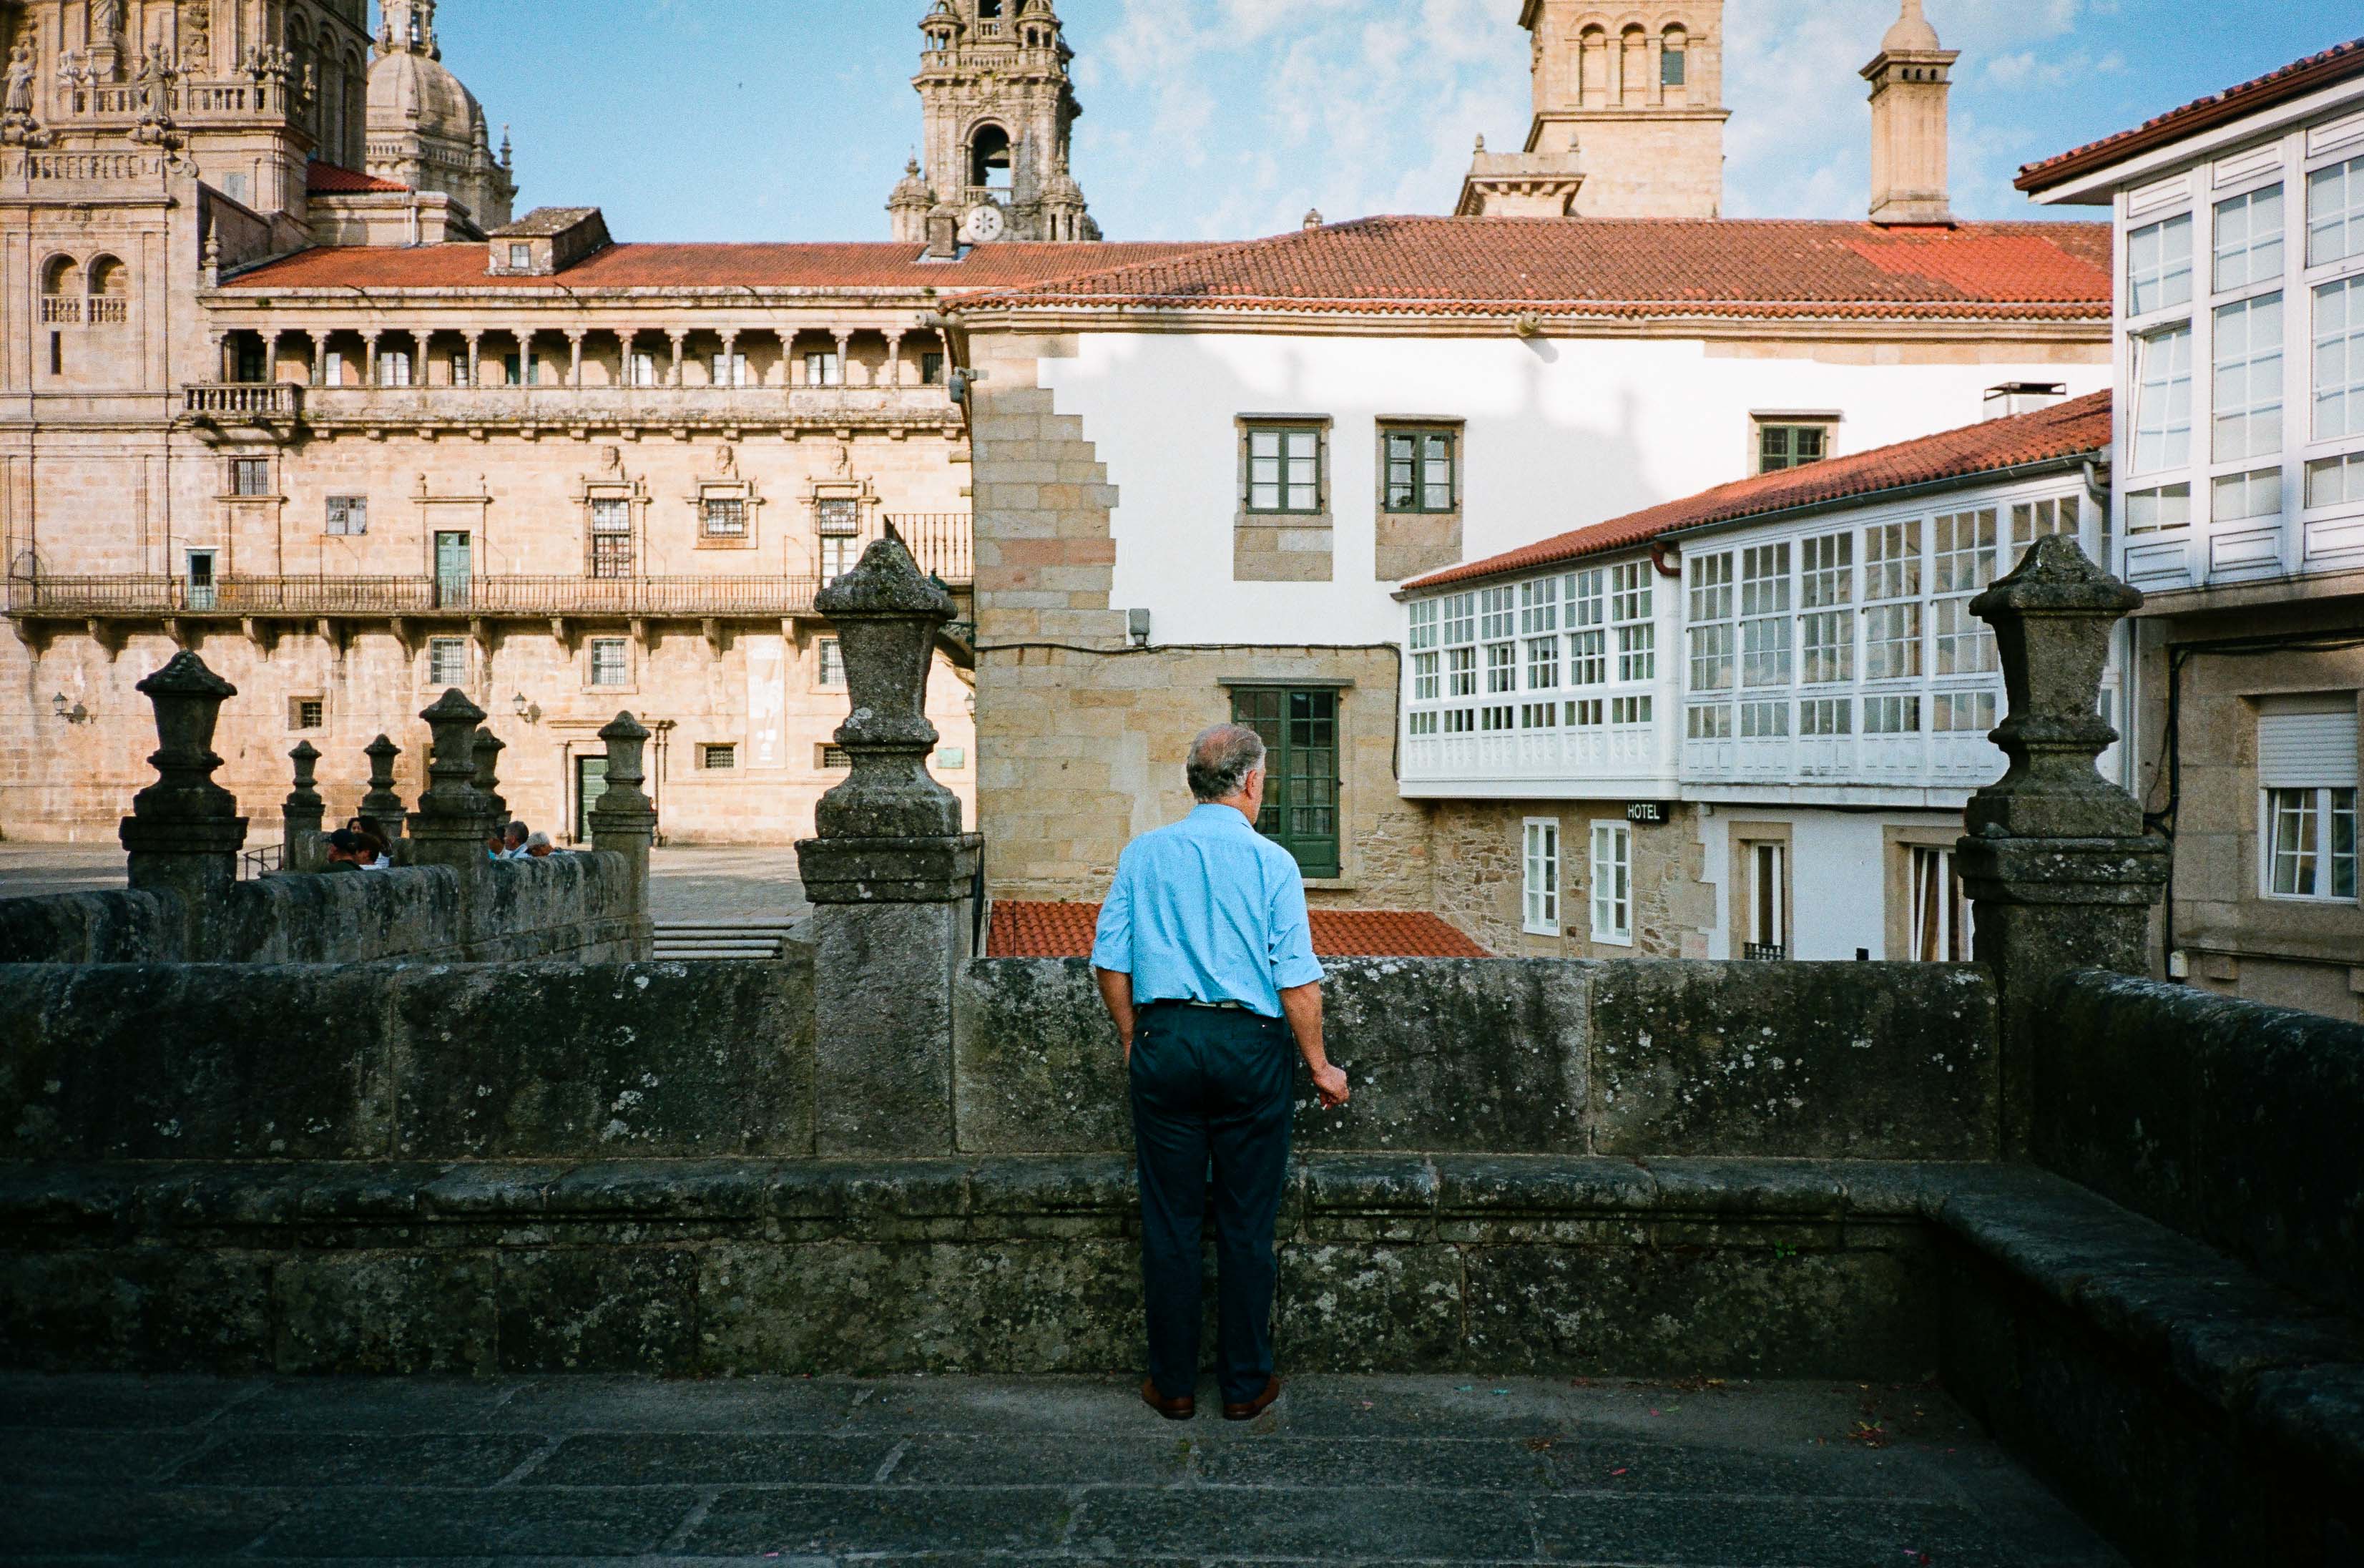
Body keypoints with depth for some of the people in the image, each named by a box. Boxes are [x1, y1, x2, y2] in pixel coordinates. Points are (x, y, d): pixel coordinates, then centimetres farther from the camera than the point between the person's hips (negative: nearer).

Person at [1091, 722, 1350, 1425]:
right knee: (1246, 1226, 8)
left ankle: (1172, 1384, 18)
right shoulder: (1271, 861, -4)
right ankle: (1245, 1384, 18)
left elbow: (1110, 959, 4)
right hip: (1250, 1044, -2)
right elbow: (1297, 980, -8)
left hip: (1165, 1042, 2)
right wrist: (1320, 1068, 1)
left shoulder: (1142, 853, 4)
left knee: (1169, 1223, 9)